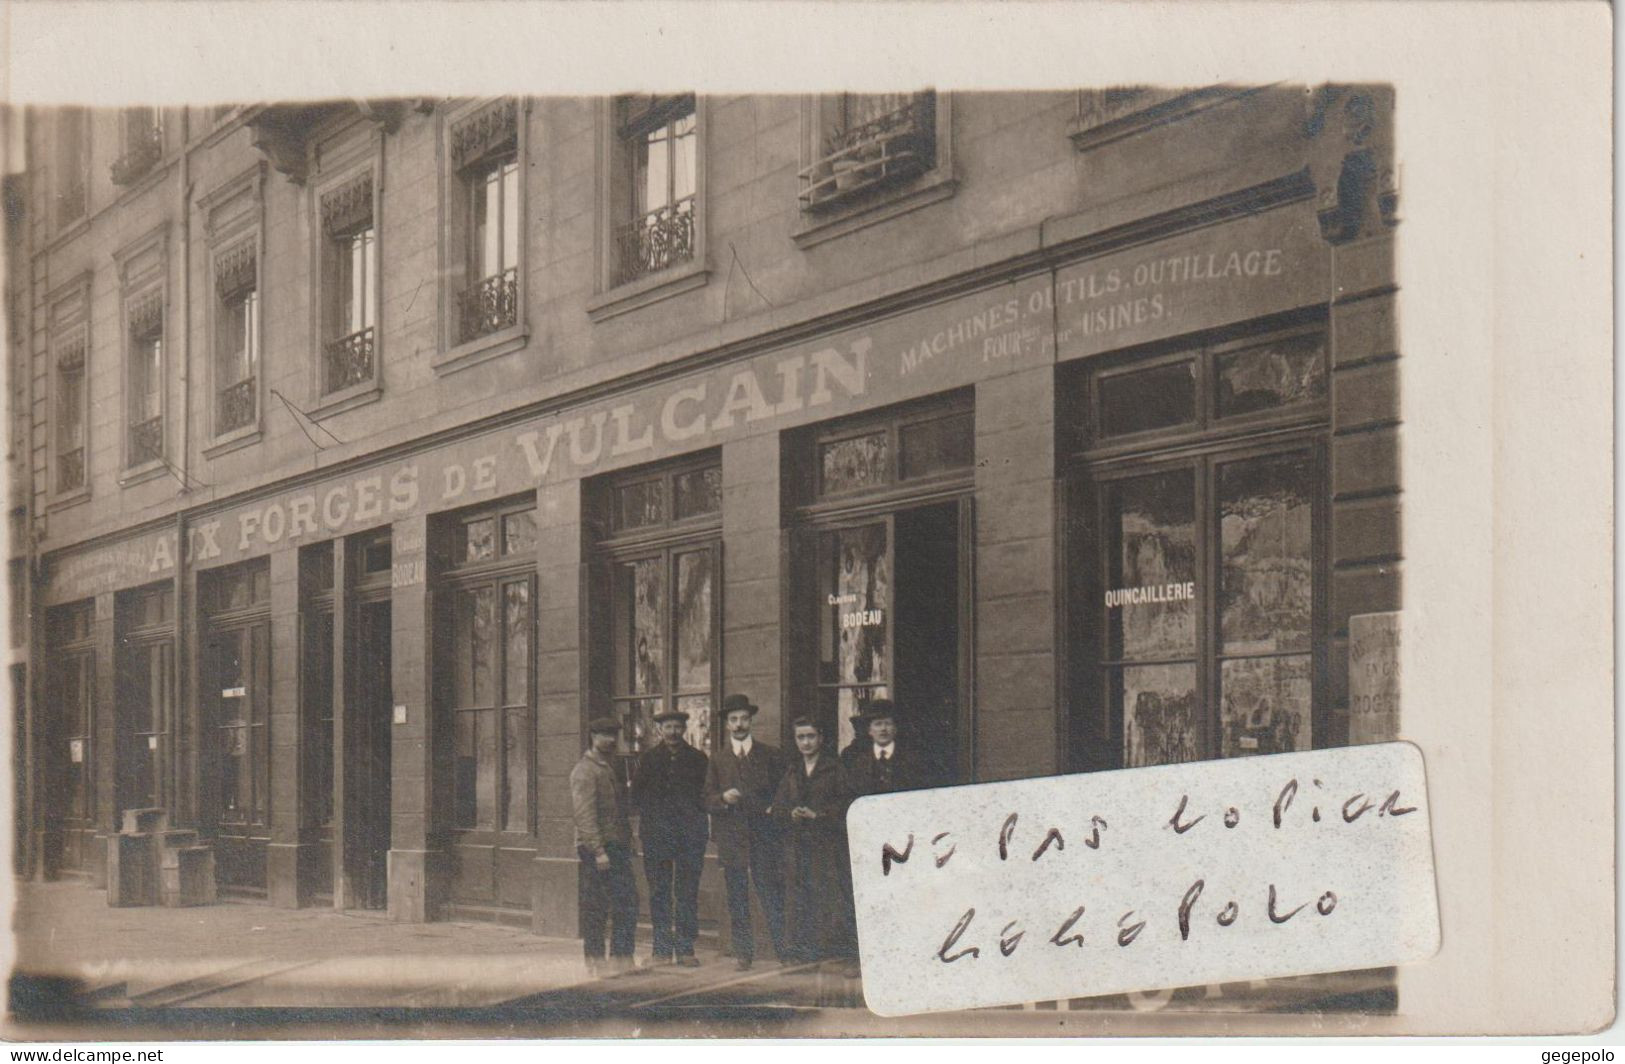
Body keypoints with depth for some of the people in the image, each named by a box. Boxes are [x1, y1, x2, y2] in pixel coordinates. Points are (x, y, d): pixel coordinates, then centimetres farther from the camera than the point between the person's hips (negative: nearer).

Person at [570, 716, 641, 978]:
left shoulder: (610, 767, 19)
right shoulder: (585, 770, -10)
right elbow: (584, 813, -17)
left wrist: (627, 843, 18)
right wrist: (598, 850, -21)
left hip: (617, 846, 9)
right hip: (597, 848, -9)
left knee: (628, 903, 6)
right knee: (595, 907, -4)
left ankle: (621, 959, 11)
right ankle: (595, 960, 2)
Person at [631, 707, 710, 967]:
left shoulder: (697, 758, 10)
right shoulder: (648, 759, 11)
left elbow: (706, 793, 12)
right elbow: (637, 795, 13)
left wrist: (695, 816, 0)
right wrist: (652, 815, 3)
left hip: (690, 832, 0)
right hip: (657, 834, 0)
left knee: (688, 892, -1)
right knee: (659, 892, 0)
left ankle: (685, 948, 3)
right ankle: (662, 949, 5)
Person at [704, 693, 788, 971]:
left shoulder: (770, 755, 9)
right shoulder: (717, 759, 11)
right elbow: (707, 800, 8)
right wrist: (723, 798, -12)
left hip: (764, 836, -1)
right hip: (731, 837, 1)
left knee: (772, 895, -5)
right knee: (737, 899, 2)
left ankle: (784, 950, 1)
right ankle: (743, 953, 7)